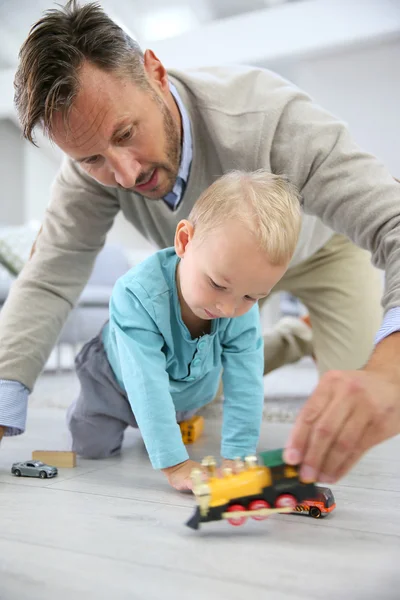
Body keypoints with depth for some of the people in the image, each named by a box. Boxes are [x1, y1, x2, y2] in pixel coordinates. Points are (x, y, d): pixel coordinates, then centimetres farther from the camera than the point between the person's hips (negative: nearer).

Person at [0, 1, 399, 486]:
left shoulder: (268, 116, -43)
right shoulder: (93, 152, -29)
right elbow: (49, 280, -27)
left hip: (320, 245, -3)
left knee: (355, 429, -11)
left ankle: (318, 337, 23)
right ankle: (284, 344, 31)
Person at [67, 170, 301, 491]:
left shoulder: (244, 313, -34)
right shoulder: (138, 295, -46)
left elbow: (245, 385, -30)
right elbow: (148, 386, -48)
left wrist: (236, 457, -35)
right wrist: (175, 464, -49)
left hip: (189, 393, 4)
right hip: (121, 379, -3)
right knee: (92, 446, 3)